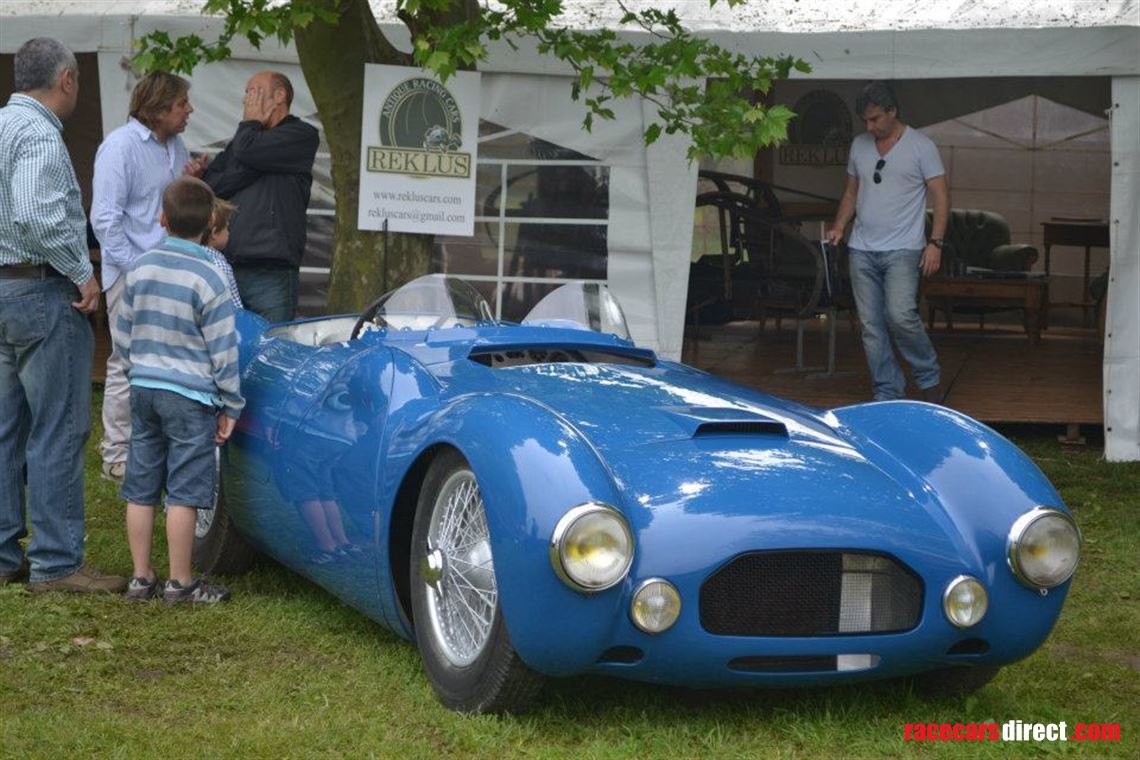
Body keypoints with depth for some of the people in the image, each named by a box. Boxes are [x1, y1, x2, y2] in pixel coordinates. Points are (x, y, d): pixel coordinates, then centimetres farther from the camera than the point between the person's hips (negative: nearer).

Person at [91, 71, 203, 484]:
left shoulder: (175, 145, 13)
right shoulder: (121, 146, -13)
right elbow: (105, 217, -17)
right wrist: (137, 269, -20)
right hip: (132, 274, -8)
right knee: (129, 364, -4)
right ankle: (117, 455, 5)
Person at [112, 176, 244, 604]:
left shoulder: (141, 269, 3)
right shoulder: (210, 279, -13)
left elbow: (122, 335, 11)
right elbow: (223, 351, -11)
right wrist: (231, 406, -2)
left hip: (143, 388, 6)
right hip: (190, 396, -5)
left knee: (141, 489, 11)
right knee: (183, 493, 0)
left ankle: (141, 577, 17)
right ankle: (180, 583, 6)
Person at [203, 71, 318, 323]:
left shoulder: (302, 136, 2)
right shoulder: (241, 139, 23)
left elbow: (248, 151, -14)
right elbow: (210, 184, 9)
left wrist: (251, 122, 7)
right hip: (227, 269, 6)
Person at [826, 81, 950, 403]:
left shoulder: (921, 146, -3)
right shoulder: (859, 145, 12)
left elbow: (940, 196, -4)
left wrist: (935, 243, -13)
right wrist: (839, 226, 4)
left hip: (902, 250, -5)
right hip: (862, 250, 5)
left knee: (901, 315, -20)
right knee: (871, 326, 3)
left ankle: (929, 377, 3)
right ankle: (888, 394, 11)